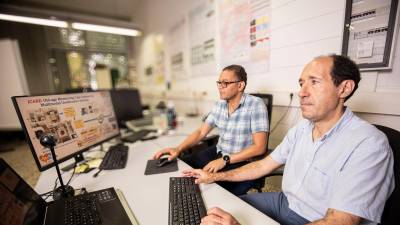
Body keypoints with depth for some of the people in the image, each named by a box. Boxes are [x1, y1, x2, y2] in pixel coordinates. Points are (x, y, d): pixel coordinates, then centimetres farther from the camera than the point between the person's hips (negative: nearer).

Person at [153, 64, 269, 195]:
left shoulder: (255, 105, -16)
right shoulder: (220, 105, 3)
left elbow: (259, 147, -19)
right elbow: (201, 132, 5)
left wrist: (225, 160, -26)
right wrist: (178, 149, -9)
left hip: (242, 162, -5)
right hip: (218, 153, 6)